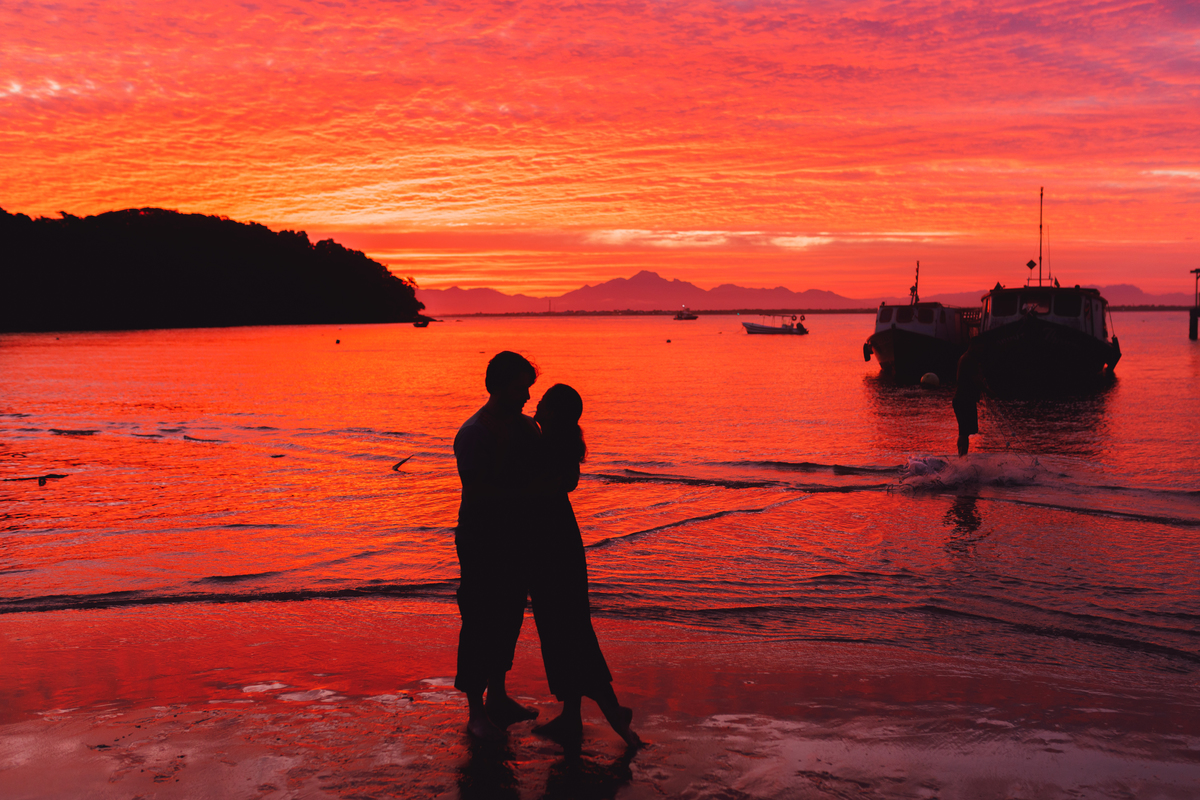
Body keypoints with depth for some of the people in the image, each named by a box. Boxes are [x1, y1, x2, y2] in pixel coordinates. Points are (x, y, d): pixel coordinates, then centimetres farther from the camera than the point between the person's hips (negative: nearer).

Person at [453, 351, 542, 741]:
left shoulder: (525, 427, 8)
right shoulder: (473, 434, -15)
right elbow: (478, 492, -22)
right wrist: (528, 495, -26)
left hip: (518, 539, 7)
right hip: (482, 543, -7)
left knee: (509, 617, 15)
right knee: (479, 623, -1)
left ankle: (498, 696, 29)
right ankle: (476, 711, 9)